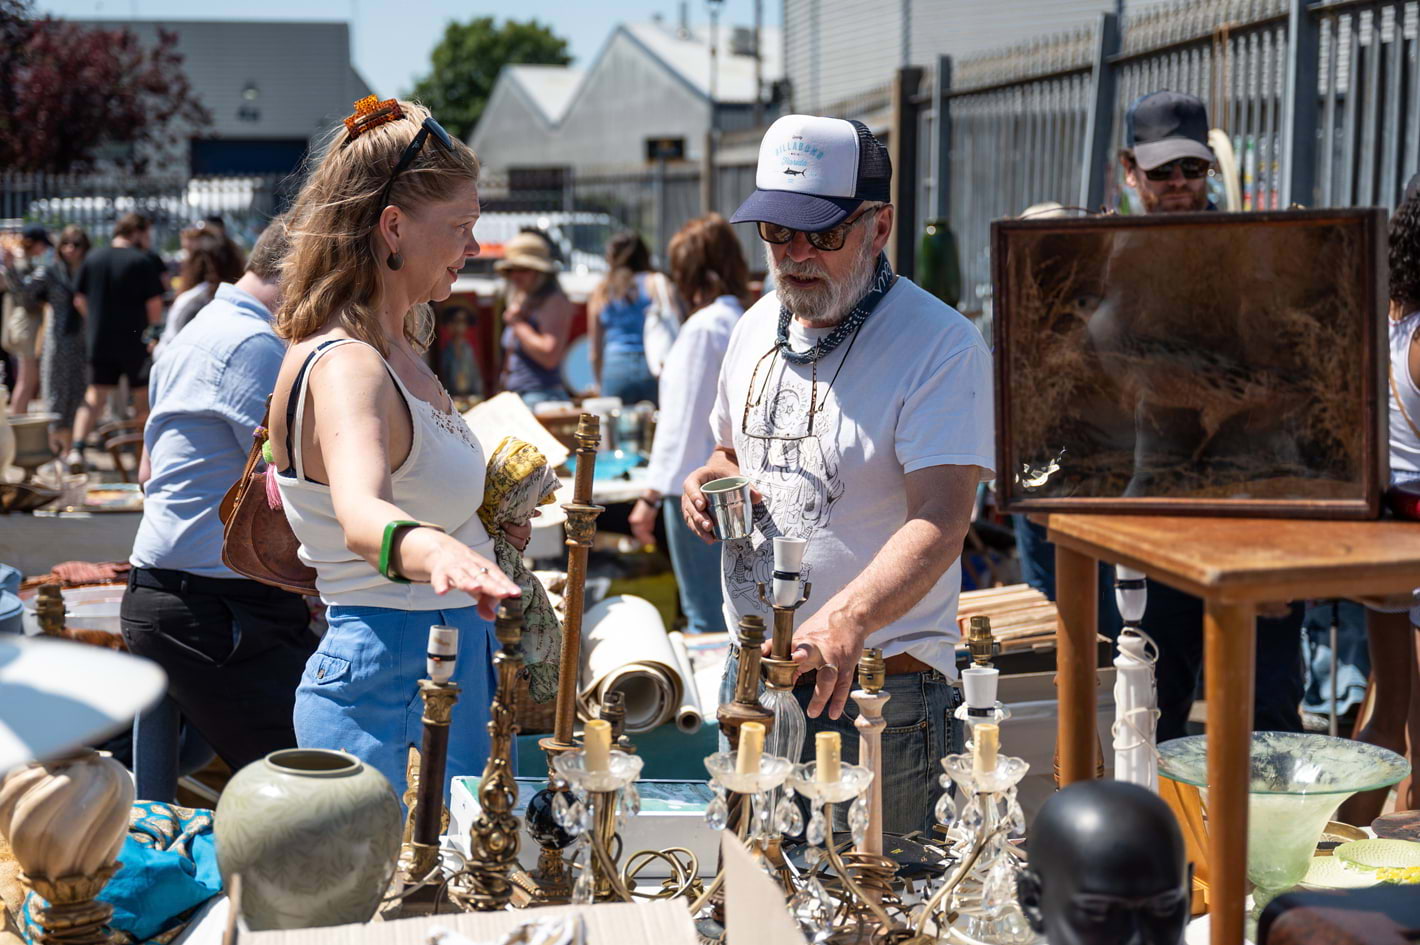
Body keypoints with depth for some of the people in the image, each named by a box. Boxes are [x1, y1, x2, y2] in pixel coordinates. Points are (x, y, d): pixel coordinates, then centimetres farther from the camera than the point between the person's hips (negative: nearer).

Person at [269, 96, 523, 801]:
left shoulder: (399, 348, 10)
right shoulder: (345, 367, -21)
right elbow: (362, 517, -41)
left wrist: (481, 525, 17)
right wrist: (438, 551, -61)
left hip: (451, 680, 10)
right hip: (388, 690, -10)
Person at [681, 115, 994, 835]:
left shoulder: (942, 346, -14)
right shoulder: (757, 328, 9)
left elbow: (941, 522, -24)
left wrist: (848, 620, -40)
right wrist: (710, 482, 1)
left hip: (878, 697, -6)